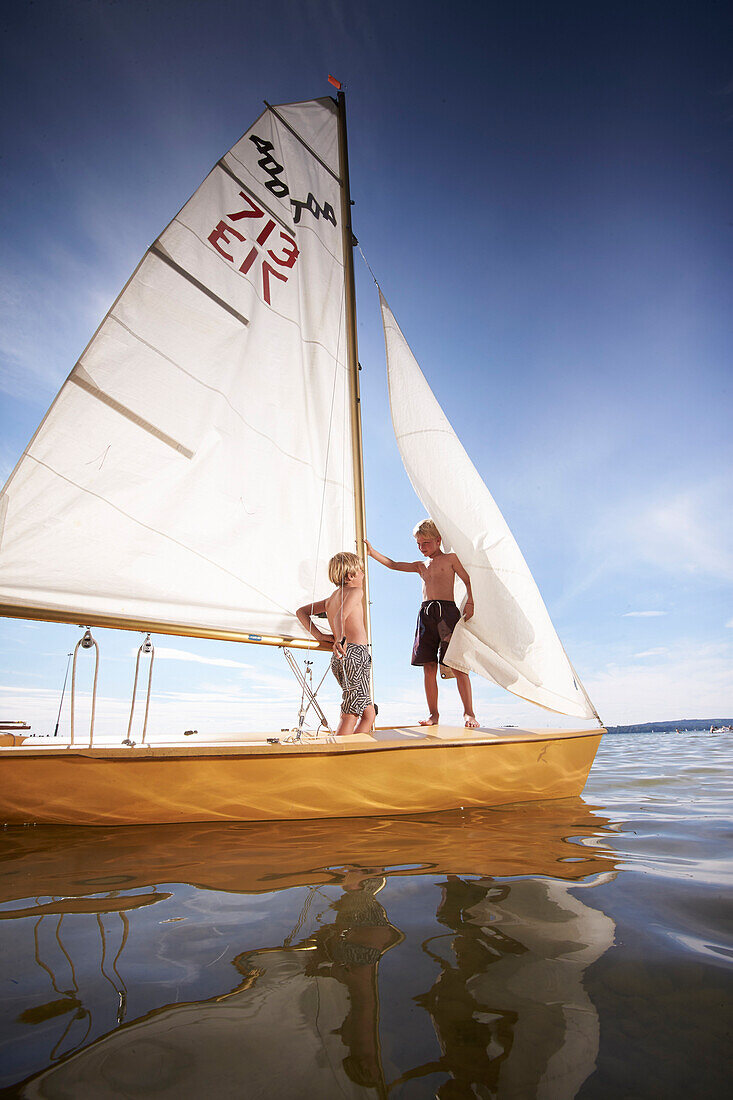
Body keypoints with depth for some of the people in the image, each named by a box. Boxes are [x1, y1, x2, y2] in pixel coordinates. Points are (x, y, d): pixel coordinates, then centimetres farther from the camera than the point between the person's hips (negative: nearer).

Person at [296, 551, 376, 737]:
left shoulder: (331, 598, 22)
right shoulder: (355, 591, -1)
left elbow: (301, 612, 25)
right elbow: (340, 617, -19)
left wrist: (319, 635, 15)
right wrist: (340, 641, -32)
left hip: (338, 660, 8)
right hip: (356, 653, -8)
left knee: (368, 713, 15)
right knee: (350, 714, -8)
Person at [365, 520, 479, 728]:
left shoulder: (451, 559, 9)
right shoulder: (421, 566, 24)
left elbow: (469, 581, 4)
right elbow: (394, 565, 20)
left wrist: (470, 603, -10)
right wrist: (372, 552, 12)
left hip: (447, 611, -5)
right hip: (426, 614, 5)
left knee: (457, 665, -9)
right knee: (429, 667, 2)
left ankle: (469, 713, -3)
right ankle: (433, 714, 10)